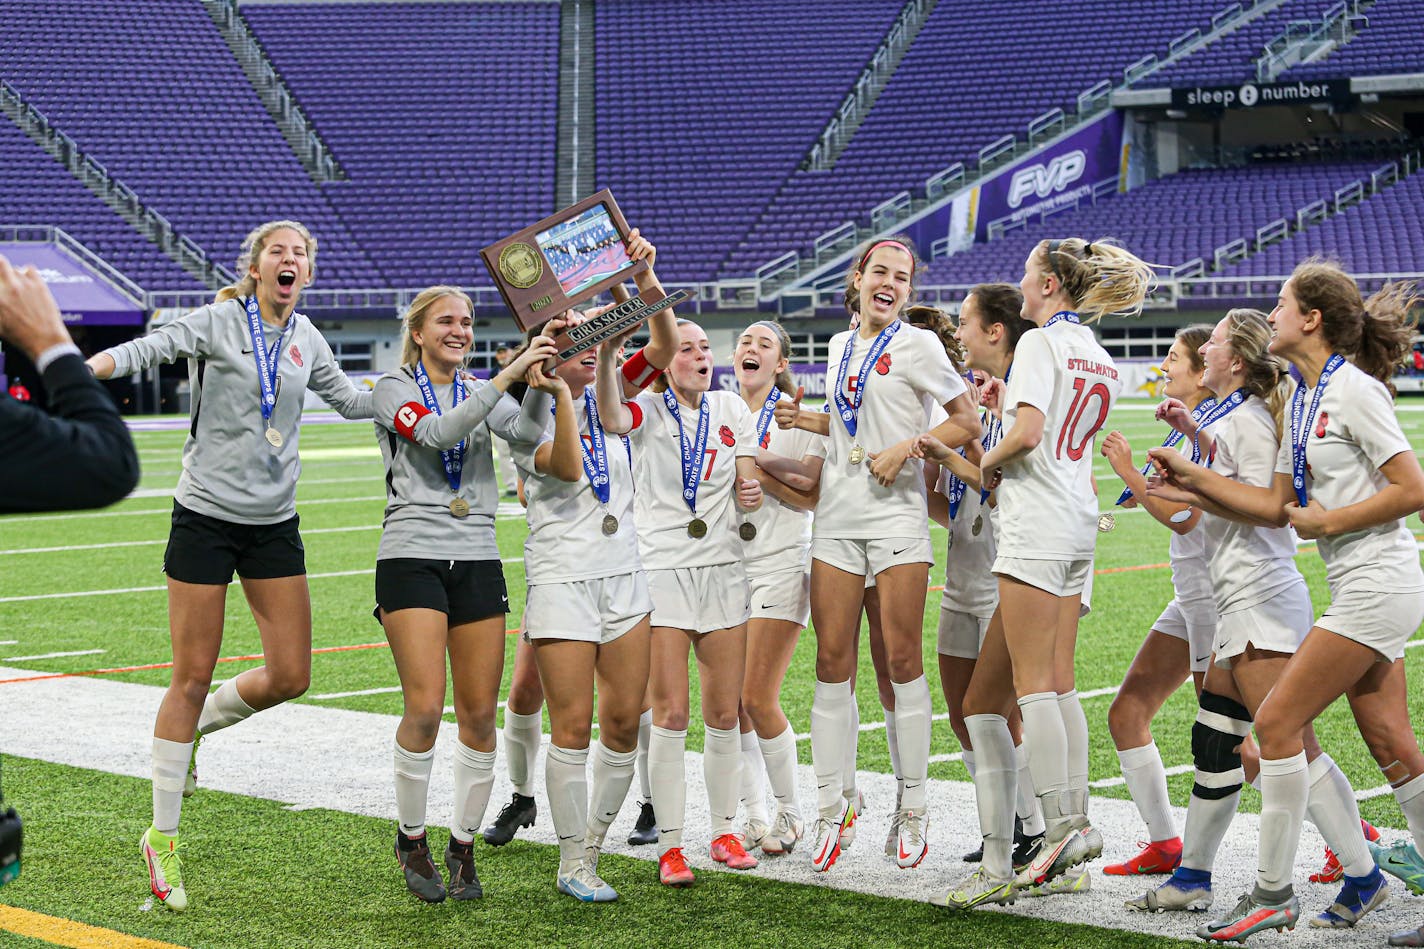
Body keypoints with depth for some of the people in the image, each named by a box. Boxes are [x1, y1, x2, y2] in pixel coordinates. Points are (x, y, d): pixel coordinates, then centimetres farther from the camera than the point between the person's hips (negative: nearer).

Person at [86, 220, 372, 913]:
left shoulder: (305, 339, 9)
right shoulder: (219, 322, -7)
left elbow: (352, 401, 24)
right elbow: (150, 348, -21)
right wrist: (78, 370, -38)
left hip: (274, 525, 5)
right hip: (206, 516, -5)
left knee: (290, 677, -1)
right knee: (192, 678, -2)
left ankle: (195, 728, 30)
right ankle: (162, 840, 10)